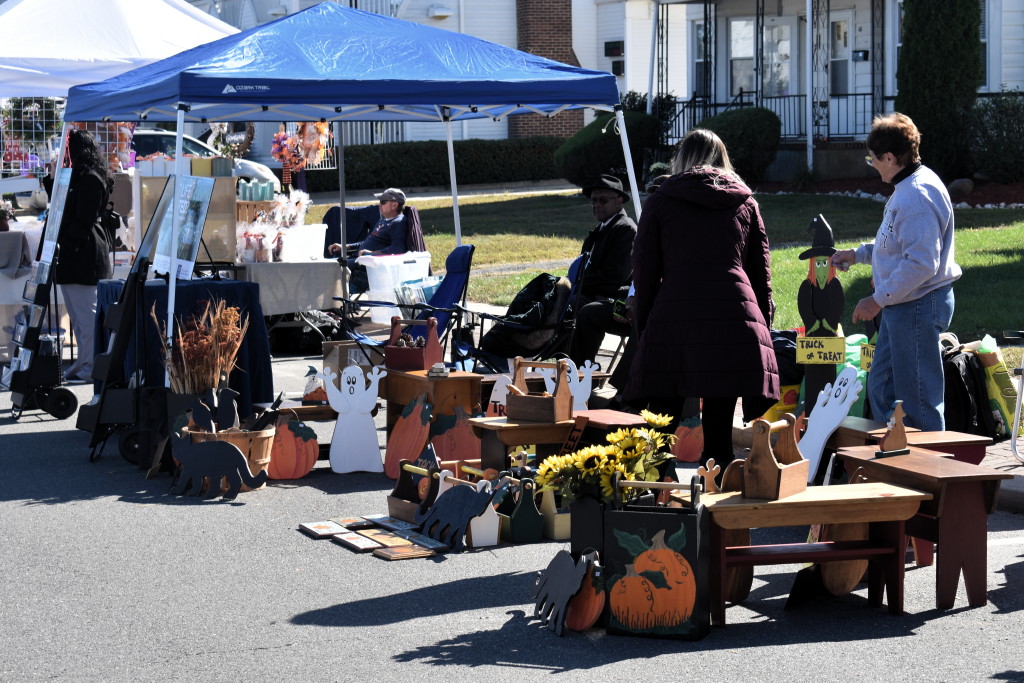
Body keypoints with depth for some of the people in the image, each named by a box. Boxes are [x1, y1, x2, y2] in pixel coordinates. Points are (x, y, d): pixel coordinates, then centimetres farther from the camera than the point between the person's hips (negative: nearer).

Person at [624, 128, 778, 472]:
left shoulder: (661, 200, 12)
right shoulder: (745, 202, 18)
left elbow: (644, 270, 10)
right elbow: (761, 271, 18)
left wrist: (643, 322, 16)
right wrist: (764, 323, 23)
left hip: (674, 317, -2)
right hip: (735, 318, 2)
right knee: (720, 430, 2)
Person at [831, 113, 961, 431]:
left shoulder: (918, 196, -22)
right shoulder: (907, 188, 12)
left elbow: (921, 263, -27)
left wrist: (878, 300, -21)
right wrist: (858, 254, 22)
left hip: (919, 306, -11)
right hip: (901, 306, 11)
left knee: (917, 396, -3)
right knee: (881, 386, 18)